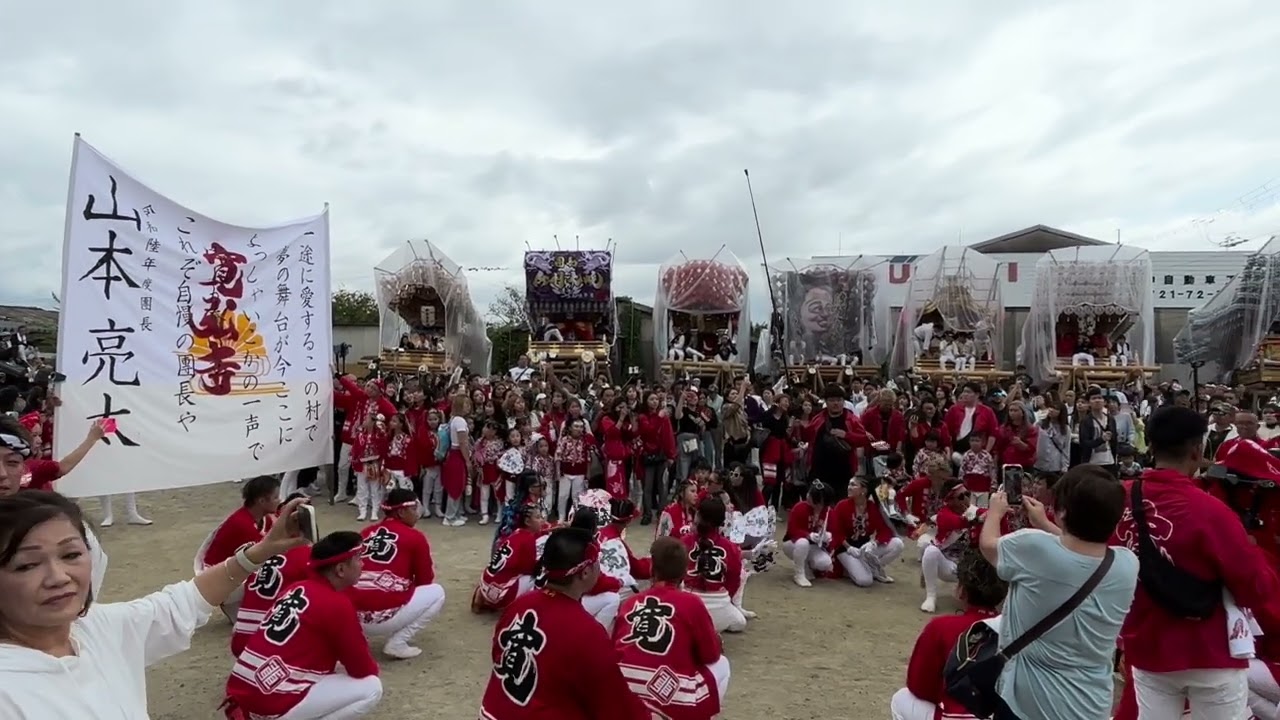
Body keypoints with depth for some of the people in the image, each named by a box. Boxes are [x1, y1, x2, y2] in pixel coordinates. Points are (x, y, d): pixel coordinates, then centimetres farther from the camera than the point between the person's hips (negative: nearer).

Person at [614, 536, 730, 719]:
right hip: (672, 701, -4)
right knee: (721, 665, 22)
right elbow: (711, 655, 8)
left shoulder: (629, 602, 10)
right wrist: (715, 642, 29)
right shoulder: (691, 603, 0)